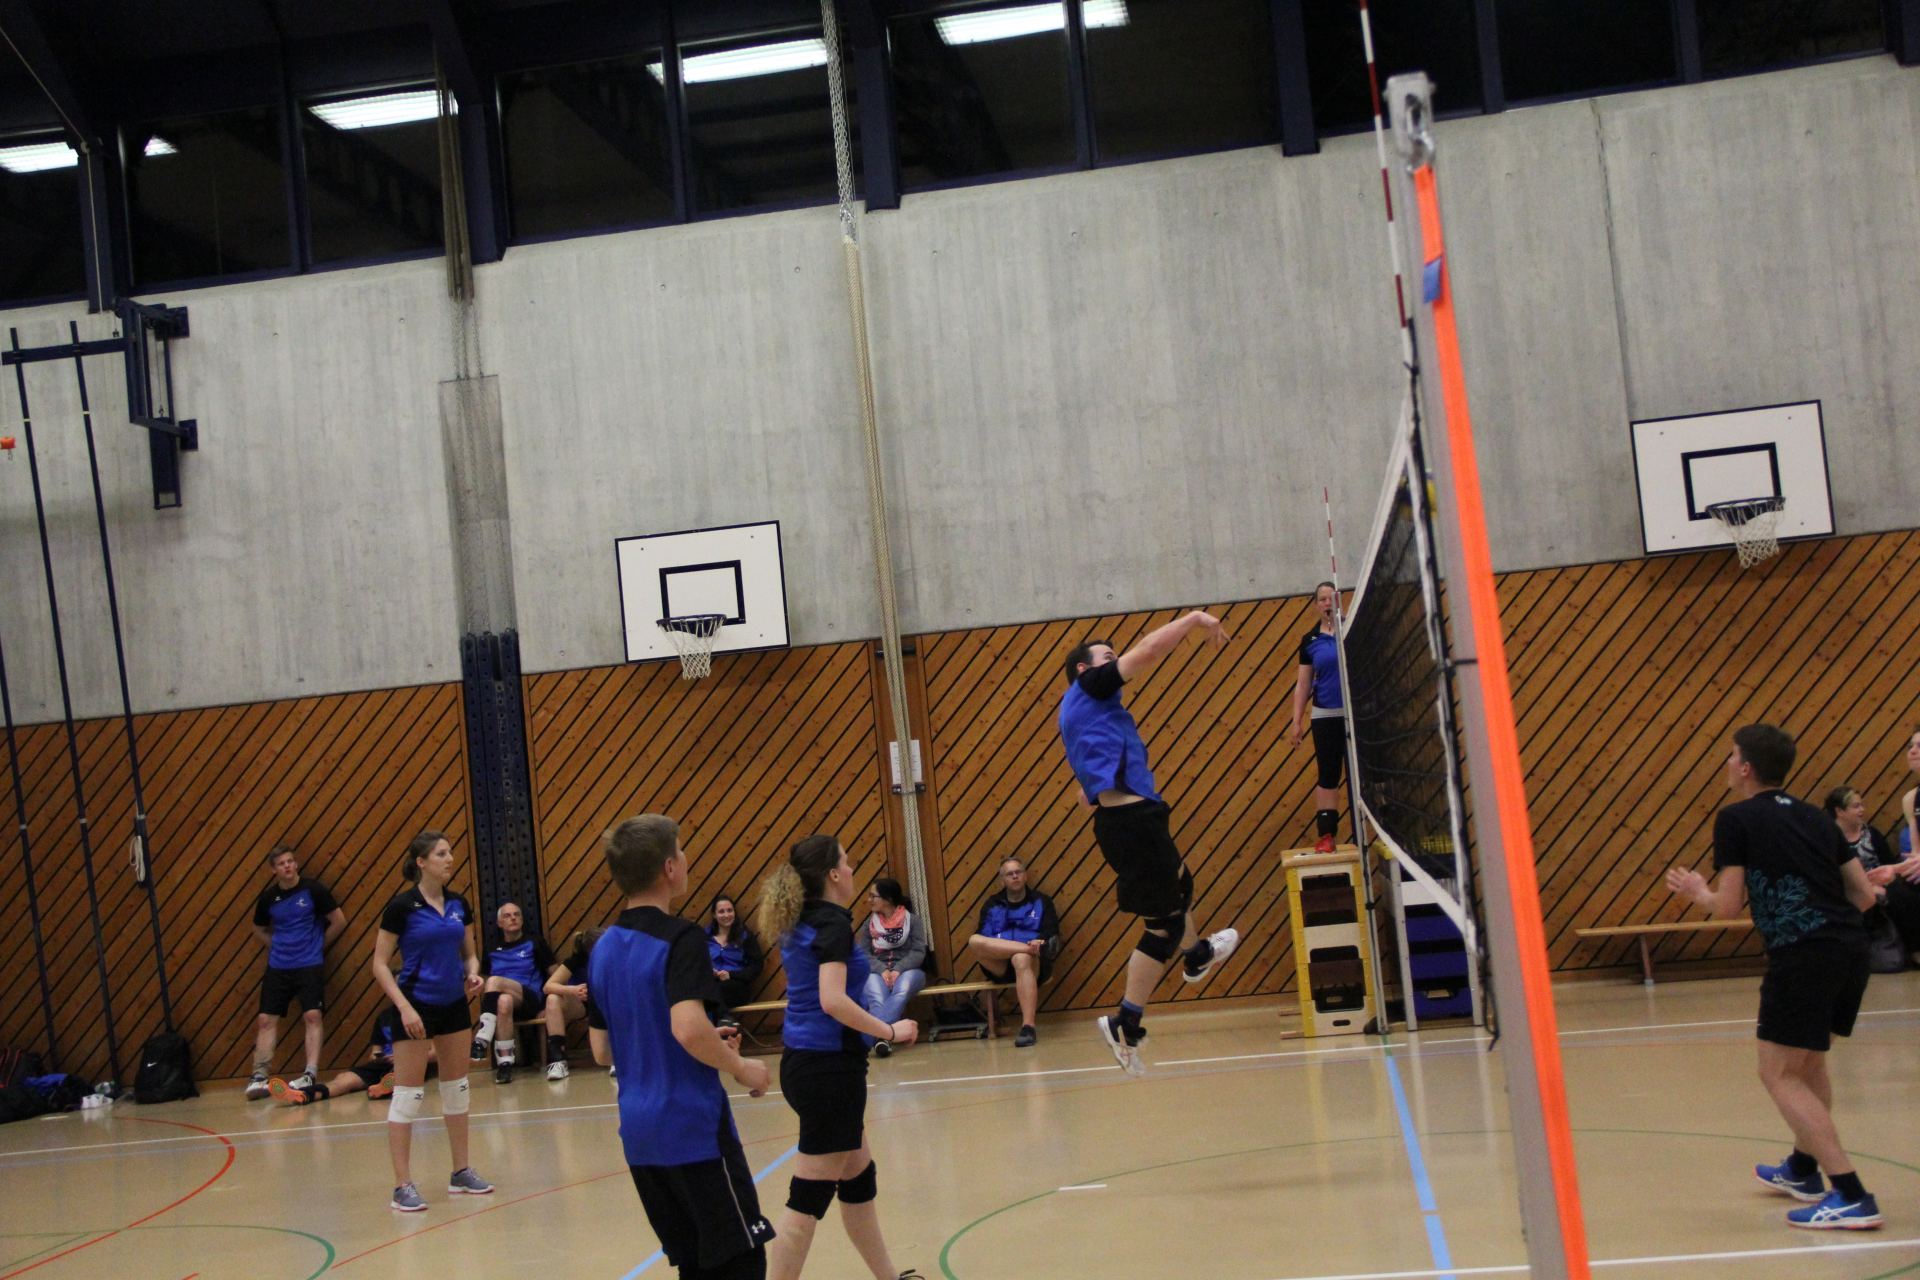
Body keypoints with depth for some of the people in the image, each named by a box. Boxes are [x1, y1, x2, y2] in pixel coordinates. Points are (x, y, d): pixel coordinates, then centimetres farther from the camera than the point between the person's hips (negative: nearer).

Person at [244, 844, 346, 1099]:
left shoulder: (313, 890, -6)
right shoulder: (268, 898, 4)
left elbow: (339, 920, 0)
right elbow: (259, 930, 21)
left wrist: (318, 943, 4)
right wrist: (277, 945, 8)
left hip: (310, 965, -3)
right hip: (277, 967, 3)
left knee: (312, 1015, -12)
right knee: (266, 1019, -2)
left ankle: (310, 1073, -10)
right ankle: (259, 1075, 1)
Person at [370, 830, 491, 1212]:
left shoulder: (459, 904, 5)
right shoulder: (402, 905, -12)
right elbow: (380, 964, -10)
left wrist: (473, 974, -8)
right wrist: (404, 1006, -18)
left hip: (454, 1005, 6)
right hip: (417, 1005, -6)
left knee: (457, 1087, 12)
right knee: (408, 1094, -4)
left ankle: (461, 1173, 22)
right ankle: (402, 1187, -1)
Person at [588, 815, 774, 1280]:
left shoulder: (603, 949, 10)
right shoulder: (680, 939, -13)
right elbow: (688, 1028, -28)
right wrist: (741, 1068, -11)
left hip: (639, 1132, 8)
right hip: (693, 1128, -8)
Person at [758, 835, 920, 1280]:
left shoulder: (798, 923, 10)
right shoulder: (833, 923, -15)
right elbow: (833, 1001, -25)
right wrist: (890, 1031, -16)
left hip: (801, 1063, 9)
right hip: (829, 1067, -9)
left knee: (859, 1176, 19)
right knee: (809, 1198, -5)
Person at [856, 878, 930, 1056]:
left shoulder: (912, 919, 6)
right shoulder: (870, 922, 13)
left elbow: (918, 952, -2)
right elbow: (862, 953, 3)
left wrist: (899, 970, -19)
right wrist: (882, 970, -15)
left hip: (908, 970, -2)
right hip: (878, 971, 2)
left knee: (901, 990, -39)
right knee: (875, 994, -37)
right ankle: (880, 1036, -54)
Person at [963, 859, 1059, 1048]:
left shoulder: (1041, 901, 14)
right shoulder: (991, 905, 19)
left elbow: (1053, 936, 5)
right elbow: (983, 940, 8)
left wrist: (1041, 942, -19)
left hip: (1033, 962, -2)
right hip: (1000, 965, 2)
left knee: (1021, 959, -40)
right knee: (974, 941, -28)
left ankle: (1028, 1027, -47)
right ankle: (1032, 949, -30)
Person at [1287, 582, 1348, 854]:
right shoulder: (1309, 641, 5)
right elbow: (1303, 683, 7)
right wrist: (1296, 720, 2)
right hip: (1326, 716, 1)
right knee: (1327, 775, 1)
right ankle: (1325, 835, 0)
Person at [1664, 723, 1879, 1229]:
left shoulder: (1736, 819, -1)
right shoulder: (1814, 817, 17)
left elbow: (1728, 906, -4)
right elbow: (1864, 895, 16)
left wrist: (1696, 890, 16)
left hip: (1802, 956, -8)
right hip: (1851, 947, 8)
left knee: (1779, 1074, 0)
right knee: (1809, 1063, 25)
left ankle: (1851, 1196, -8)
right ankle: (1803, 1169, 42)